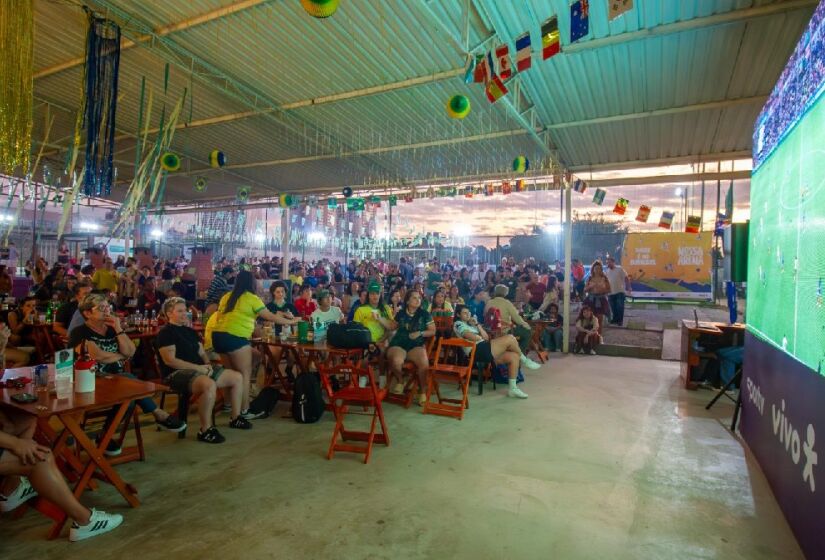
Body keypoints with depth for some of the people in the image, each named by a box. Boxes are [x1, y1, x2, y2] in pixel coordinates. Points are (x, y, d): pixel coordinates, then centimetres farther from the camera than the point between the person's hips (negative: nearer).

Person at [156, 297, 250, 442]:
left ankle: (235, 418, 15)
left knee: (237, 377, 3)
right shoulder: (166, 332, -8)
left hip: (200, 369, 9)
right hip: (178, 373, -9)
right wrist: (198, 367, -20)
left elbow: (201, 352, 19)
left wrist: (207, 364, -3)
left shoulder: (189, 330, 19)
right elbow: (170, 360, -18)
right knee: (209, 385, -39)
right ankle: (206, 430, -25)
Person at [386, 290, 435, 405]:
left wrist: (420, 333, -8)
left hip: (416, 345, 0)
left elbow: (433, 331, 7)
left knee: (424, 363, -31)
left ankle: (422, 391, -5)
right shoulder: (400, 313, 10)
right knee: (396, 361, -35)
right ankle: (400, 381, 2)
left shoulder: (425, 314, 5)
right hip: (398, 344, 0)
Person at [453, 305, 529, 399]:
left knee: (514, 356, -5)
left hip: (484, 350, 9)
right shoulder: (458, 324, 2)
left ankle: (513, 388, -5)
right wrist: (481, 337, 8)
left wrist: (477, 324, 9)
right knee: (510, 338, -15)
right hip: (477, 351, -9)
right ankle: (524, 360, 7)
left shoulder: (470, 324, 28)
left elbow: (486, 337, 17)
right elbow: (474, 338, -12)